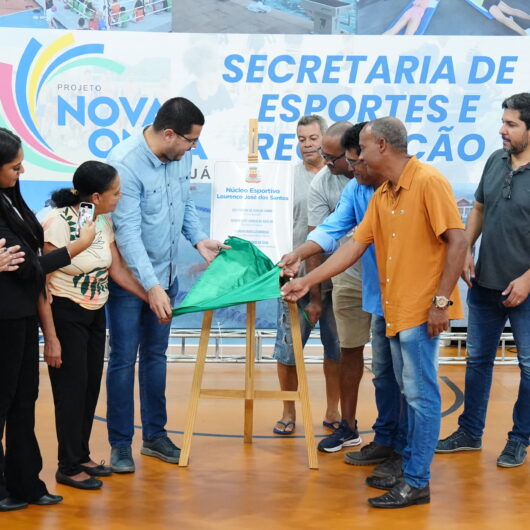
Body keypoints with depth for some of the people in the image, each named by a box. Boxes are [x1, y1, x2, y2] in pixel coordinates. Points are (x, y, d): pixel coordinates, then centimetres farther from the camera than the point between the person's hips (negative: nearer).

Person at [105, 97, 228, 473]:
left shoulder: (182, 157, -3)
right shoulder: (125, 163, -24)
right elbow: (128, 232, -26)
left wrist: (199, 239, 1)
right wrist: (151, 286, -29)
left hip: (166, 274, 6)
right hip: (130, 278, -6)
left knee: (155, 355, 15)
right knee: (124, 359, 3)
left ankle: (155, 435, 27)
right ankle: (120, 443, 15)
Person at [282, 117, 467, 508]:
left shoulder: (428, 182, -11)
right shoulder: (381, 195, 13)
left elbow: (457, 241, -15)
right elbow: (355, 246, 14)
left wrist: (441, 300, -18)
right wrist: (307, 281, 11)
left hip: (422, 310, -8)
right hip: (396, 310, 8)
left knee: (421, 394, -3)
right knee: (411, 393, 14)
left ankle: (416, 483, 4)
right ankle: (411, 470, 23)